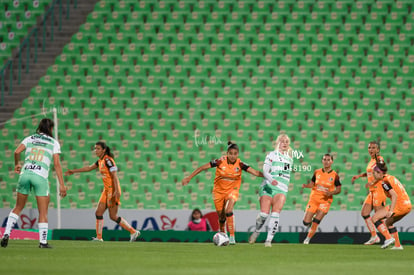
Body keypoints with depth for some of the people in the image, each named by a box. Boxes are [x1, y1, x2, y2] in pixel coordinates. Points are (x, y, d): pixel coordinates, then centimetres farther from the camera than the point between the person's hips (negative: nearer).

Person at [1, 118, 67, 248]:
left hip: (25, 174, 3)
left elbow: (17, 152, 0)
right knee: (43, 212, 5)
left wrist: (17, 164, 21)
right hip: (41, 176, -3)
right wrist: (61, 184, -1)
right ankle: (43, 241, -1)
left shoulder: (29, 139, 16)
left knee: (18, 207, 16)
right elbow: (57, 164, 1)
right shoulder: (54, 142, 9)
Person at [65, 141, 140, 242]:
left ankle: (133, 232, 0)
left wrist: (116, 191, -28)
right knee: (98, 213, 5)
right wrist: (73, 171, 34)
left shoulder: (108, 160, -14)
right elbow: (89, 168, 27)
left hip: (113, 190, -9)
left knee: (113, 216, -7)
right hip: (106, 190, 9)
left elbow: (114, 176, -20)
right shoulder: (100, 161, 13)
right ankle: (99, 238, 9)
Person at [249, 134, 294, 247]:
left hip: (281, 190, 3)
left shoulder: (290, 159, 19)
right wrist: (271, 179, -25)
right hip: (268, 187, -3)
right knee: (264, 214, -13)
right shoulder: (271, 155, 3)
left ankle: (269, 240, -16)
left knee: (276, 213, -18)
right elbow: (265, 171, -7)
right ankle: (256, 231, 18)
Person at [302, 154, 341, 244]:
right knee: (306, 222, -6)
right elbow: (312, 184, 13)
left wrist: (331, 193, -18)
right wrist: (306, 185, -9)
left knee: (315, 222, -11)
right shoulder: (317, 172, 4)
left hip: (325, 200, -2)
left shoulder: (334, 175, -4)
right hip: (314, 198, 2)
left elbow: (338, 189, 1)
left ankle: (308, 239, 5)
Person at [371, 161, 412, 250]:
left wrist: (391, 211, -25)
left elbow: (395, 195, -21)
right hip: (408, 205, 9)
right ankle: (398, 245, 22)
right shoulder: (391, 177, 16)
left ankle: (388, 238, -13)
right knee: (388, 222, 27)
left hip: (400, 205, -9)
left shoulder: (385, 182, -10)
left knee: (375, 218, -4)